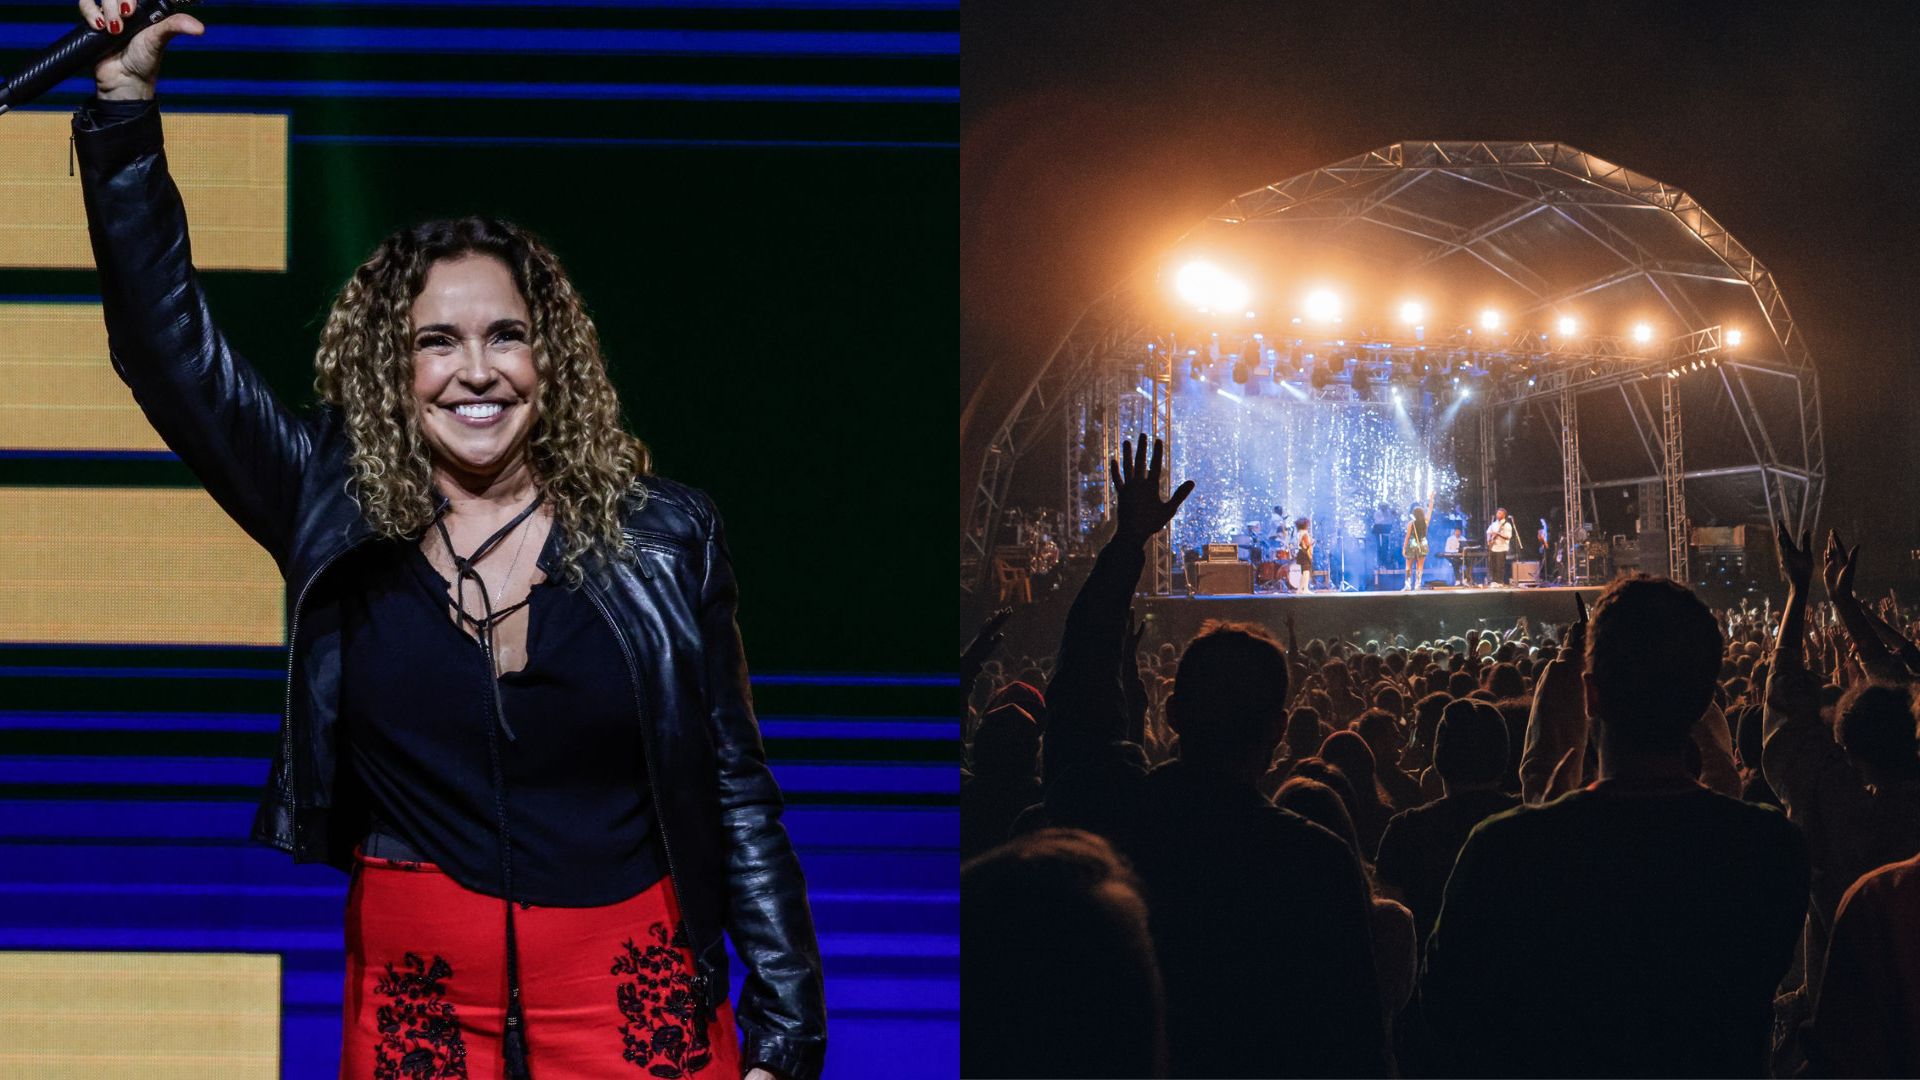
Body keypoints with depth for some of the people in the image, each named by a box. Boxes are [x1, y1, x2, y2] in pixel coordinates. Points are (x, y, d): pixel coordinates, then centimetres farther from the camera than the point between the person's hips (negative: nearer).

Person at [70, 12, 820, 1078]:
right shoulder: (332, 513, 1)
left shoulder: (660, 536, 0)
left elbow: (737, 791, 2)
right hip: (415, 989, 1)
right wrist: (124, 98, -11)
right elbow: (168, 344, -4)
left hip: (633, 989, -1)